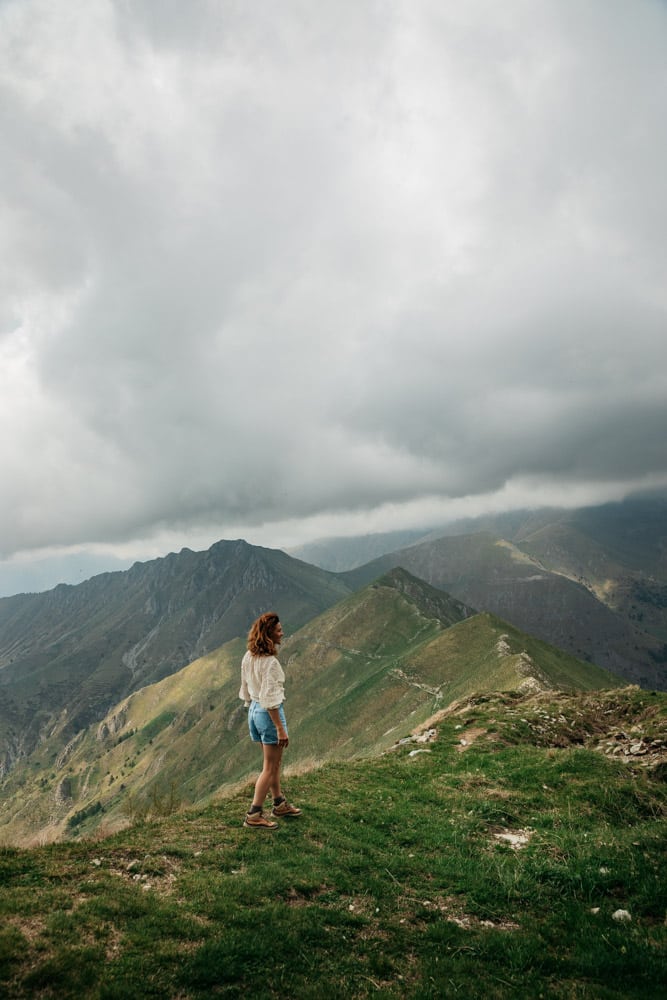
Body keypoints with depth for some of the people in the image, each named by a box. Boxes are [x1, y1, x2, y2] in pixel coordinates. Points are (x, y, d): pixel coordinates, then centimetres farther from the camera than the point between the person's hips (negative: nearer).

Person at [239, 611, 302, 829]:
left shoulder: (248, 658, 2)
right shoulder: (270, 662, -24)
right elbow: (270, 700, -24)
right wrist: (280, 729, -19)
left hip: (253, 711, 9)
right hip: (269, 713, -9)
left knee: (275, 762, 23)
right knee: (270, 767, 6)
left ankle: (279, 804, 36)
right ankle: (254, 815, 12)